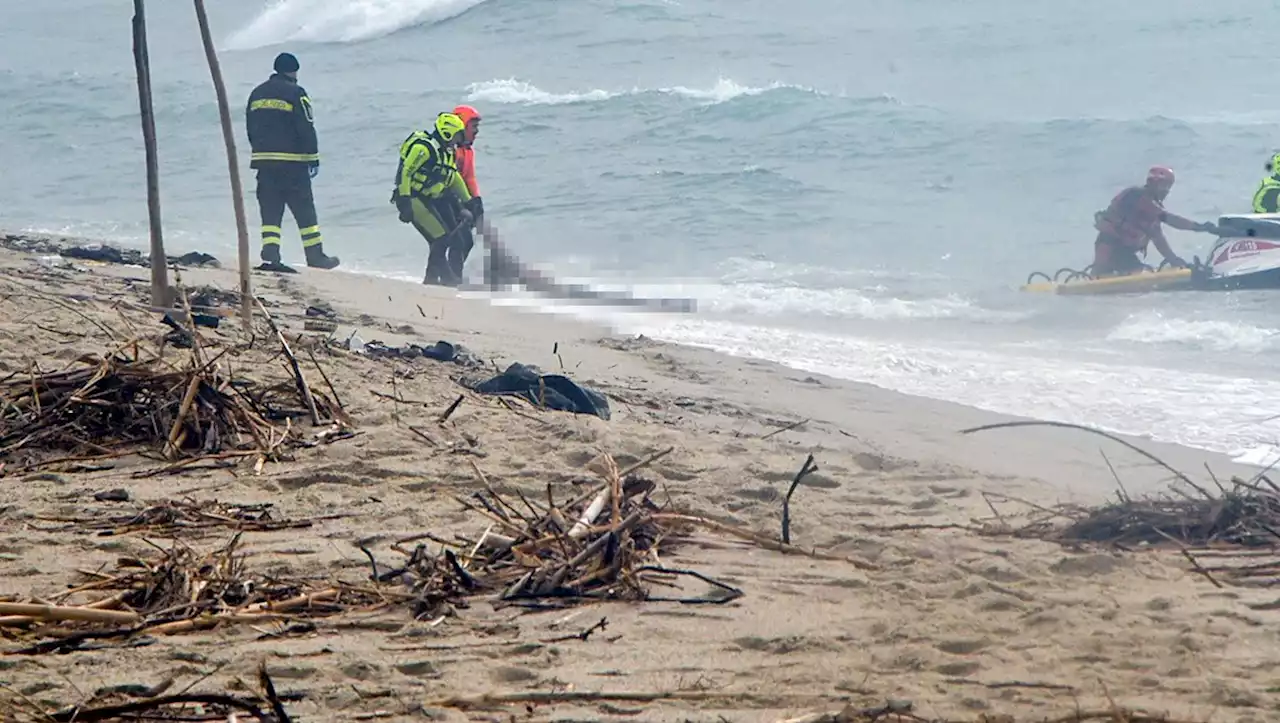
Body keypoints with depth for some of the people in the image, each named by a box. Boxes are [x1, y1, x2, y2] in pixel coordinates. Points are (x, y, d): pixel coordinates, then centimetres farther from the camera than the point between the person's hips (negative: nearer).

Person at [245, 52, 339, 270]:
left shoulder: (257, 94, 13)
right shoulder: (295, 93, -8)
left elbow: (250, 129, 17)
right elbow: (306, 129, -11)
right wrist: (313, 158, -6)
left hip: (263, 162, 5)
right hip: (292, 162, -5)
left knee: (270, 210, 6)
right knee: (304, 210, 1)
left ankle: (270, 251, -8)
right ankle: (315, 254, 4)